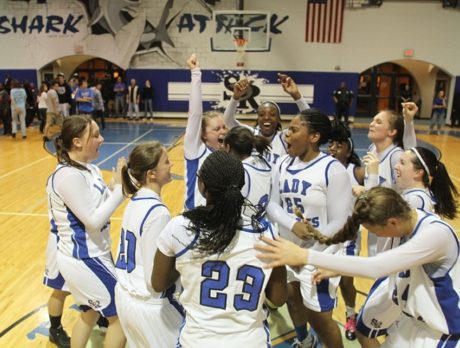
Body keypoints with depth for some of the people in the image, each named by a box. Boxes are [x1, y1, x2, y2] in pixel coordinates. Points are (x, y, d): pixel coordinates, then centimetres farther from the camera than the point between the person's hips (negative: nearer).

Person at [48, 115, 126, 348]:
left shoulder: (88, 168, 4)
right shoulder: (69, 176, -24)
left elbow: (102, 204, 8)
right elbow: (93, 220, -24)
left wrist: (118, 186, -7)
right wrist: (119, 188, -19)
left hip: (91, 255, 9)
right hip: (83, 260, -9)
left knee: (90, 313, 24)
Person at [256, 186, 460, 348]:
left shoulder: (436, 233, -32)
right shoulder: (405, 222, -8)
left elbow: (375, 267, -41)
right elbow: (384, 265, 8)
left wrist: (305, 256, -44)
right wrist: (336, 270, 1)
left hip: (438, 331, -7)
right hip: (411, 319, 7)